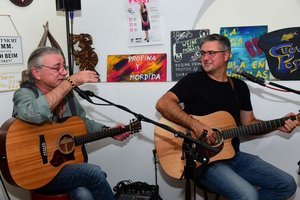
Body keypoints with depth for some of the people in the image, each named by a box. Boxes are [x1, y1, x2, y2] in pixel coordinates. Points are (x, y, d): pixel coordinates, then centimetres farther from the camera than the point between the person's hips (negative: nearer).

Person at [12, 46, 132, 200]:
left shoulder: (67, 94, 7)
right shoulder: (25, 94, -13)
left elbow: (83, 123, 21)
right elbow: (35, 114, -38)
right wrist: (71, 81, -32)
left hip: (70, 163, 5)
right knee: (94, 173, -25)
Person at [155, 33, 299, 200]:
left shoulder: (240, 87, 12)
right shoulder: (194, 80, -5)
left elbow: (248, 123, 18)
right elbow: (163, 104, -18)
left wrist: (278, 125, 2)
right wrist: (196, 126, -28)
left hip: (233, 155, 6)